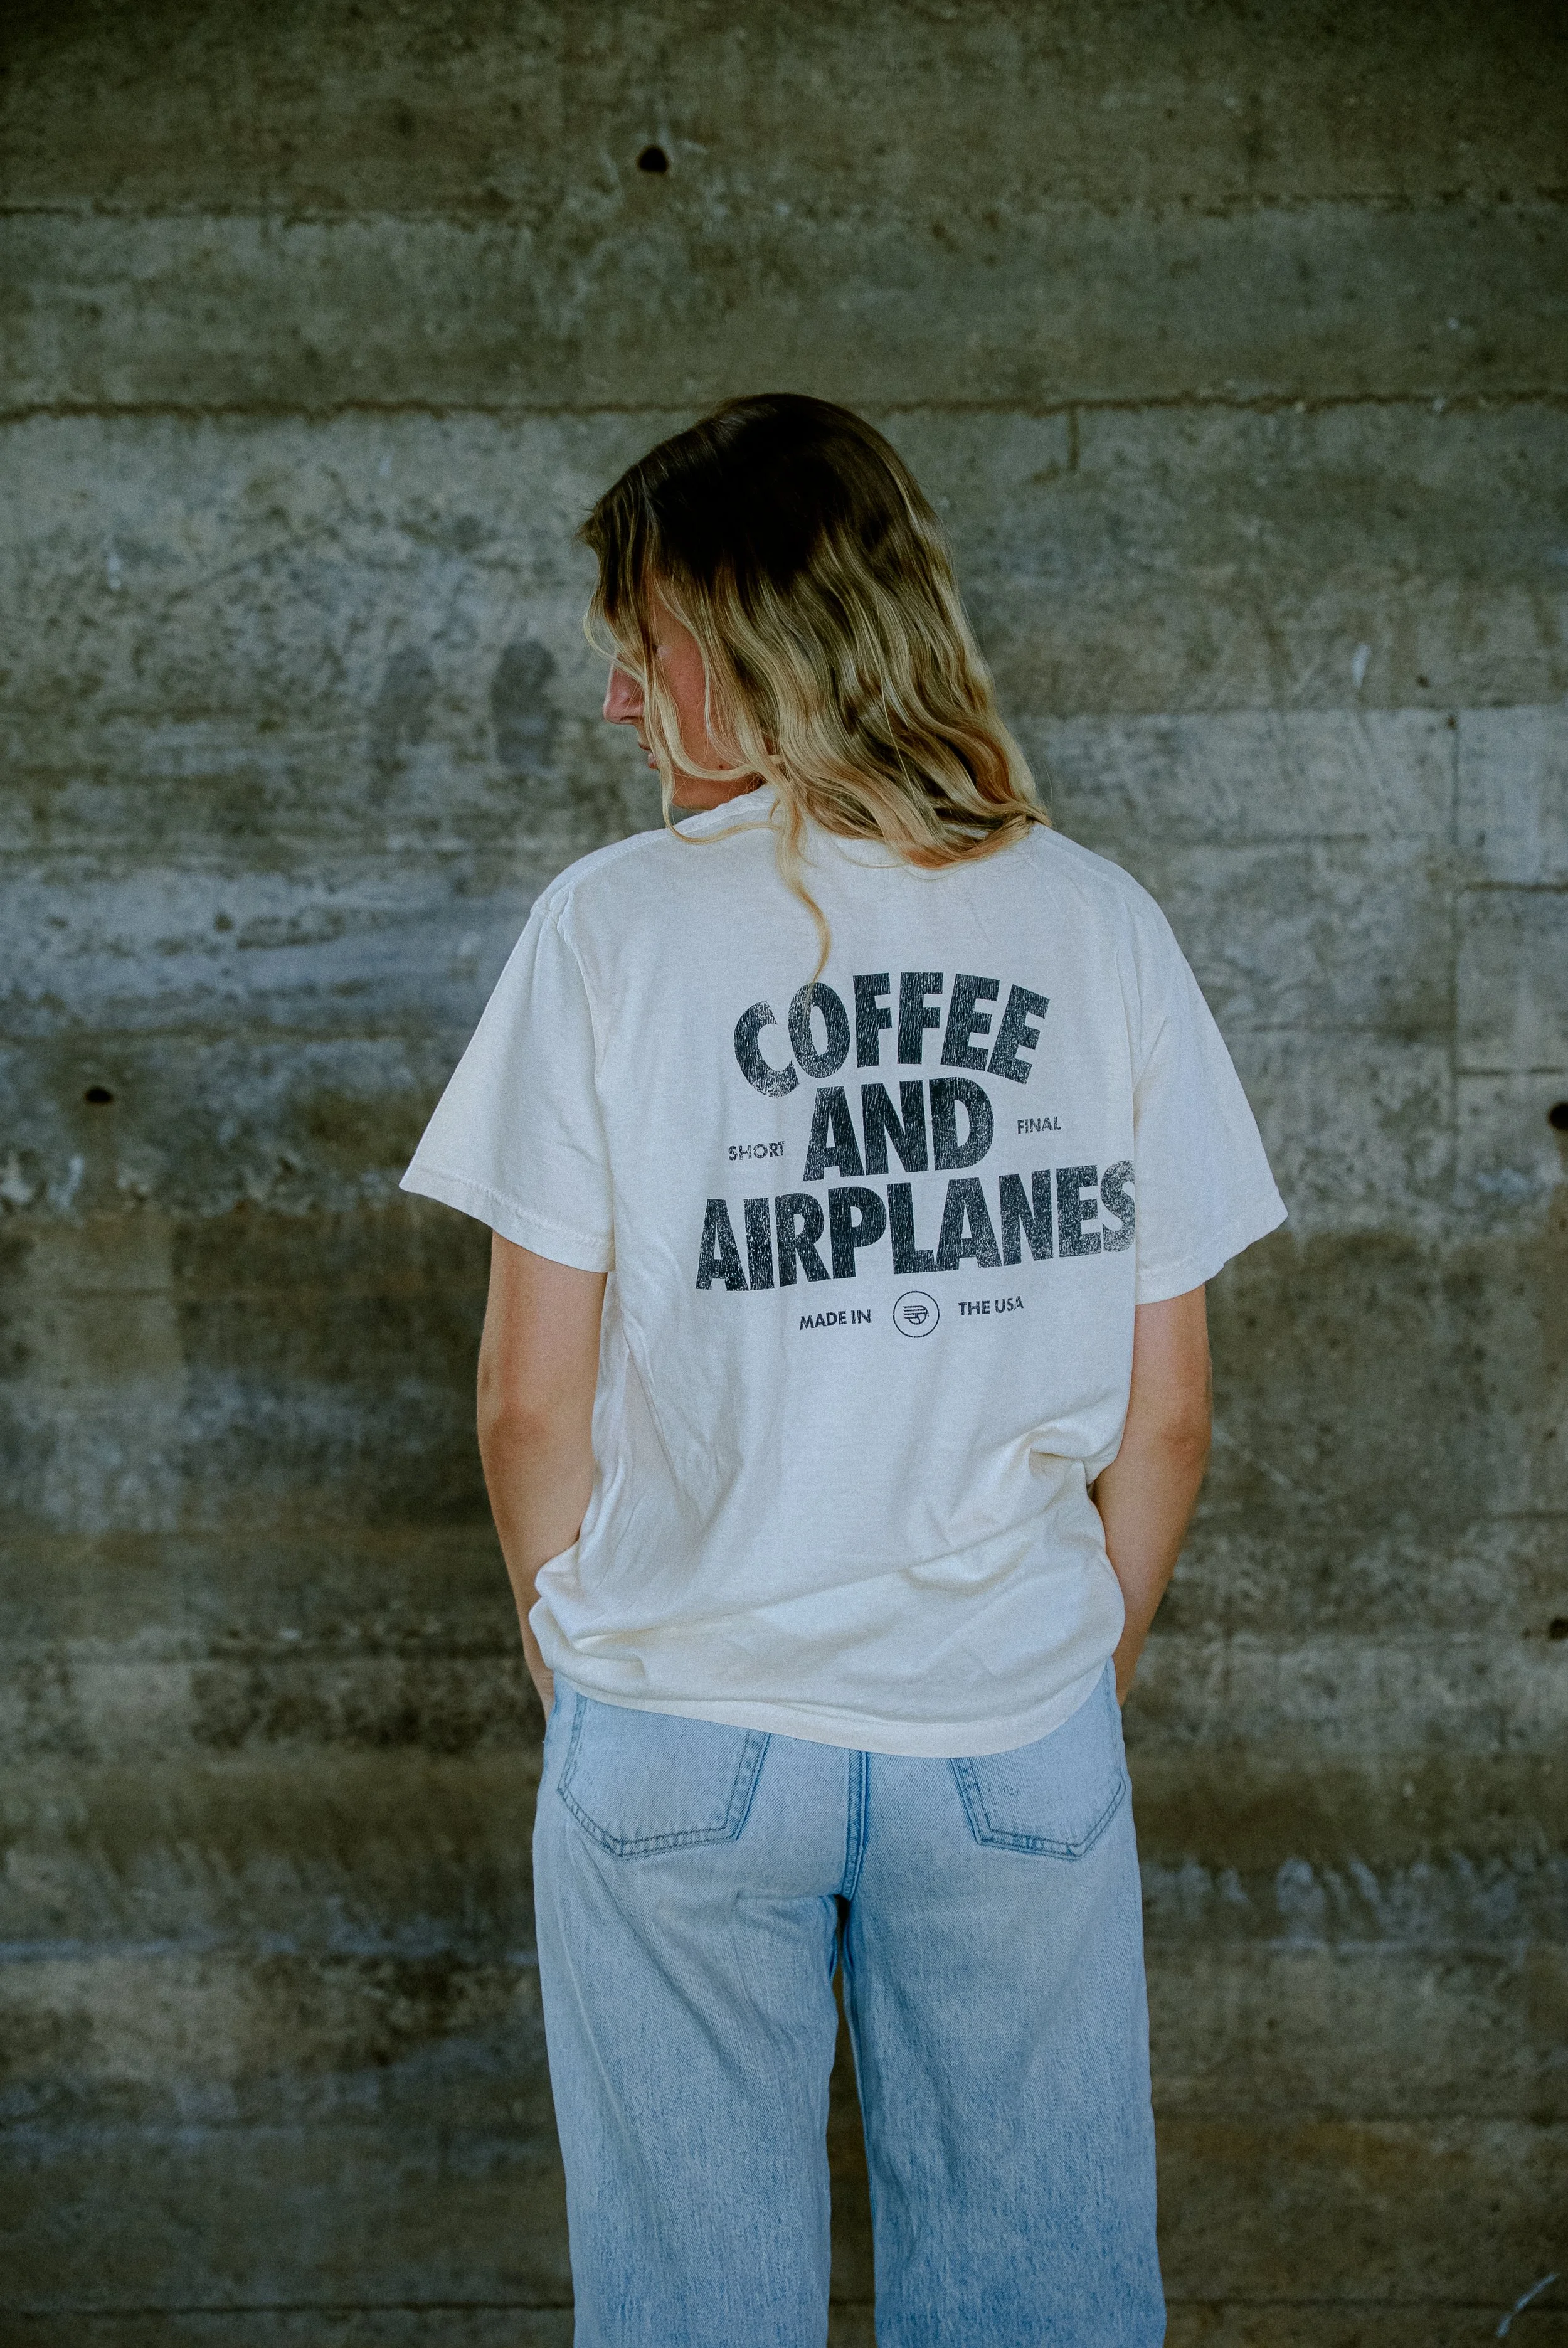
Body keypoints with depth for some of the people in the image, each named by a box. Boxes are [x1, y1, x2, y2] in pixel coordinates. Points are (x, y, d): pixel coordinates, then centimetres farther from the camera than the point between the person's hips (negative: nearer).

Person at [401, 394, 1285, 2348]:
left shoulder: (616, 922, -10)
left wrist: (580, 1660, 9)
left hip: (684, 1738, -2)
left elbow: (532, 1400, -8)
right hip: (1020, 1741, 2)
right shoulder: (1102, 925, -2)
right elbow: (1166, 1411, 0)